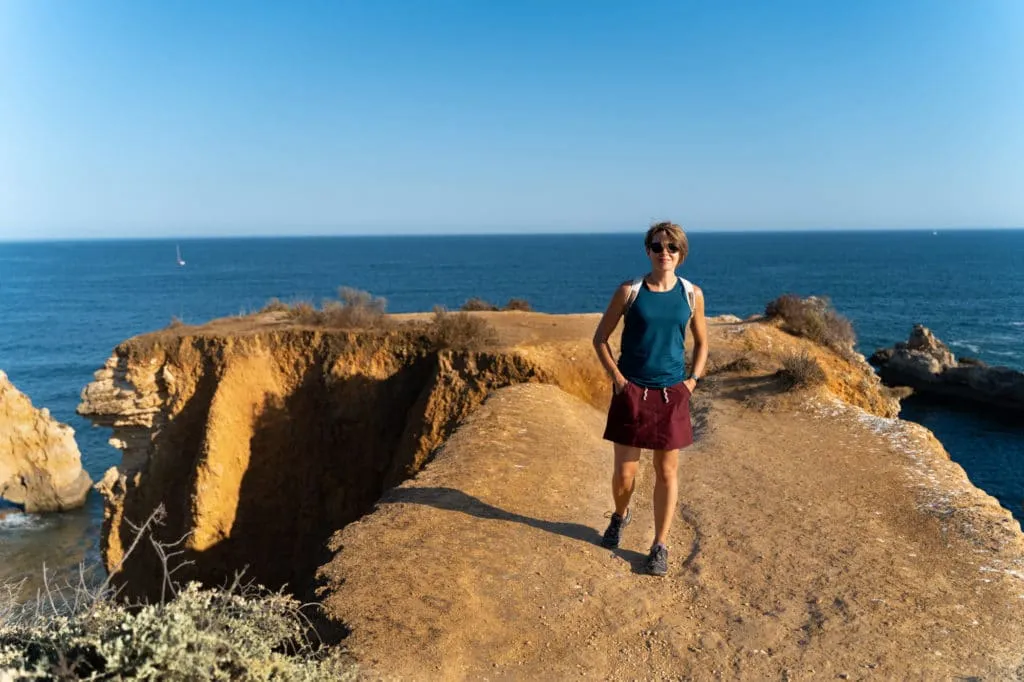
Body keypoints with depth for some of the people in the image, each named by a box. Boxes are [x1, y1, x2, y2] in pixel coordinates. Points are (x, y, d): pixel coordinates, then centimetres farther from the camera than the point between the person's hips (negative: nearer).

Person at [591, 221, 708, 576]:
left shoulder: (692, 294, 2)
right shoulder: (629, 291, -5)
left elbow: (701, 342, 15)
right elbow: (600, 338, 2)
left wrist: (692, 380, 3)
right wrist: (616, 377, -6)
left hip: (672, 394, 2)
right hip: (632, 392, -1)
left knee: (667, 472, 7)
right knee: (625, 472, 3)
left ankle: (660, 546, 20)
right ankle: (620, 515, 36)